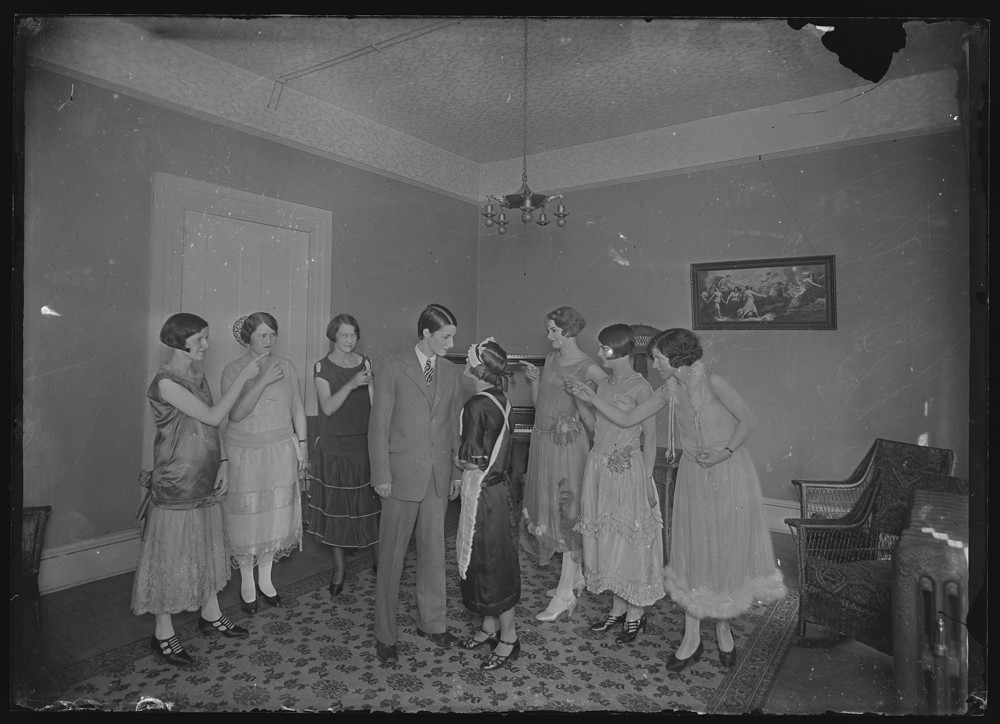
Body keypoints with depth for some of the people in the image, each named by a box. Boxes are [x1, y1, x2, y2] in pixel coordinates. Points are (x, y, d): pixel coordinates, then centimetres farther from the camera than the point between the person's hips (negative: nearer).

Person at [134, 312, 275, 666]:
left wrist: (221, 463, 6)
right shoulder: (166, 383, -19)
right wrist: (243, 378, -22)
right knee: (171, 553, 5)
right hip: (176, 483, -8)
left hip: (204, 479, 8)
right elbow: (213, 416, -22)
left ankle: (210, 614, 35)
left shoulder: (197, 375, 7)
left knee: (207, 547, 18)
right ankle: (163, 634, 22)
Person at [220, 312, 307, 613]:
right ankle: (247, 583, 25)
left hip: (282, 451, 3)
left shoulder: (286, 366, 2)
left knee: (276, 514, 9)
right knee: (247, 516, 5)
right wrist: (262, 381, -26)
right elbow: (236, 414, -18)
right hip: (246, 453, -3)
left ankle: (265, 579, 28)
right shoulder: (233, 370, -7)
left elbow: (297, 408, 8)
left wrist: (302, 445, 6)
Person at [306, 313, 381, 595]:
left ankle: (380, 560, 23)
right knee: (336, 506, 7)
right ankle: (338, 567, 24)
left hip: (364, 444, 1)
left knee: (371, 503, 4)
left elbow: (374, 404, 3)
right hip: (334, 446, -1)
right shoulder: (322, 367, -3)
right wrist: (351, 384, -25)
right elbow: (328, 407, -14)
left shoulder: (366, 363, 4)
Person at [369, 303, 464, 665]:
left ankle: (432, 622, 33)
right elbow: (378, 425, -7)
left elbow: (455, 425, 11)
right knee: (391, 554, 6)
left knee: (434, 549, 15)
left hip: (439, 475, 4)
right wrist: (381, 475, -9)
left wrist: (457, 471, 8)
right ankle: (385, 635, 21)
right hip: (402, 474, -4)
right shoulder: (394, 368, -7)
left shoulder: (450, 372, 7)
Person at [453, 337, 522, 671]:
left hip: (482, 490, -9)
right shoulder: (500, 399, 5)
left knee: (492, 561, 4)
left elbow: (471, 459, -20)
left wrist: (456, 458, 0)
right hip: (497, 484, 9)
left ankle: (508, 637, 19)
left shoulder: (476, 405, -21)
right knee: (490, 559, 18)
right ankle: (490, 626, 33)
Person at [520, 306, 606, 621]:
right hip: (543, 439, 8)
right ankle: (576, 575, 30)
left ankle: (565, 593, 6)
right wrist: (533, 379, -2)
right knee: (548, 507, 14)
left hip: (568, 442, -8)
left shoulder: (588, 367, -11)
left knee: (566, 511, -3)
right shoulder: (551, 358, 10)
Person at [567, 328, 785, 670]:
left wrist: (725, 452, -18)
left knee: (727, 550, 7)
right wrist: (593, 399, -6)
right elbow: (626, 419, 2)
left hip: (728, 472, -4)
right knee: (692, 552, 7)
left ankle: (723, 627, 30)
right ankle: (692, 638, 19)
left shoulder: (712, 381, -15)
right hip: (693, 475, 5)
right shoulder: (669, 391, 0)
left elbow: (748, 419, -8)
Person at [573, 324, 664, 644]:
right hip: (599, 467, 7)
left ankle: (636, 613, 22)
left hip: (627, 470, -7)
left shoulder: (640, 387, -12)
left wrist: (647, 480, -14)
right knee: (606, 537, 13)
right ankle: (618, 607, 29)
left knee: (630, 538, 5)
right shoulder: (604, 383, 9)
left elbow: (650, 437, -11)